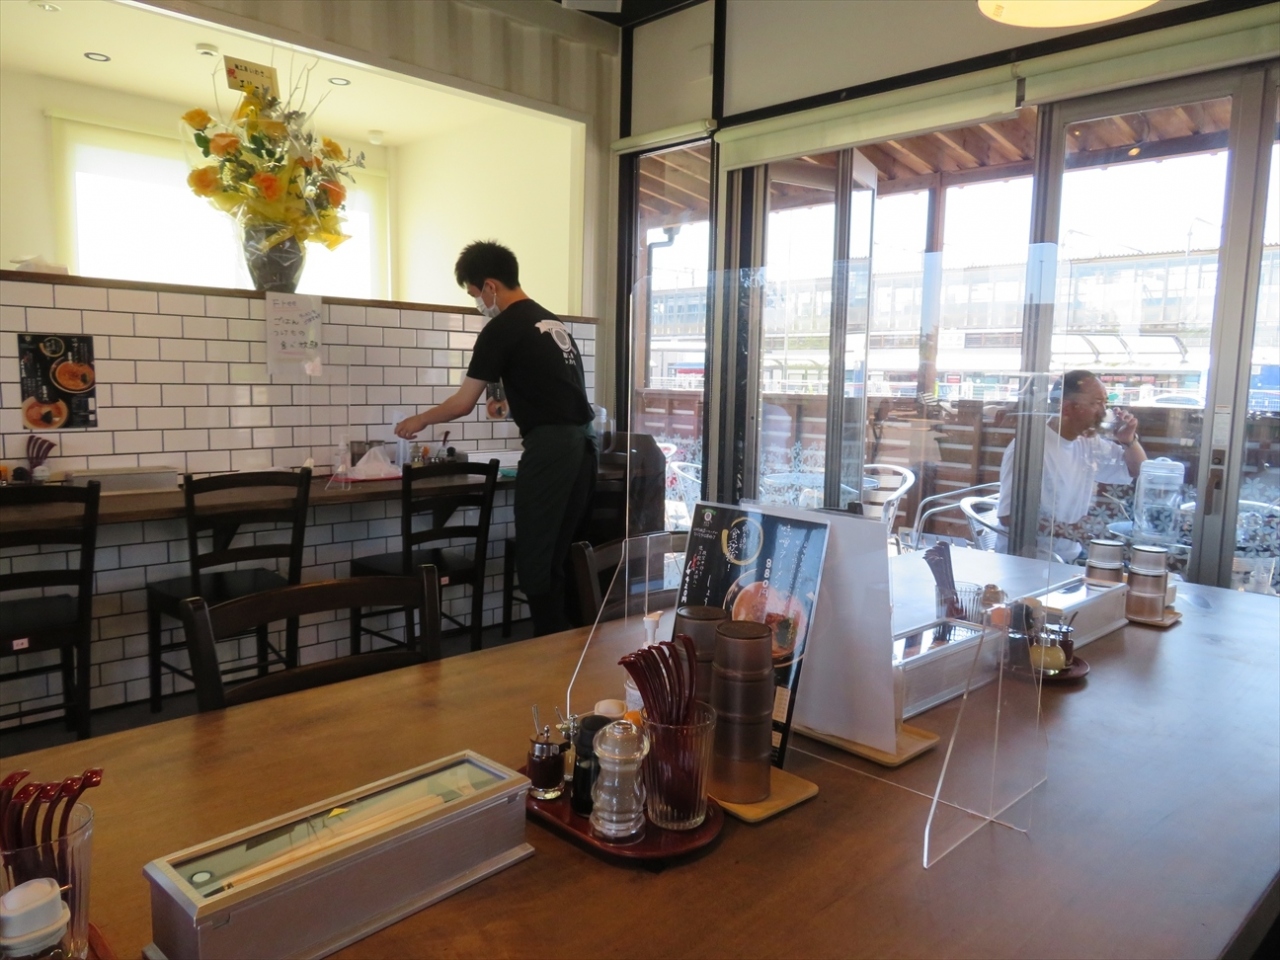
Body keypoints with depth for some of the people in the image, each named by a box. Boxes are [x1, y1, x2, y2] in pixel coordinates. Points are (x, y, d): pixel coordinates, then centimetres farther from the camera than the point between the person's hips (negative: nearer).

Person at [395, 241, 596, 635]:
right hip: (583, 439, 9)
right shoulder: (552, 321, 20)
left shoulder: (501, 329, -5)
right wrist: (510, 402, 31)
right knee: (561, 552, 14)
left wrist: (420, 420, 15)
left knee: (534, 557, -1)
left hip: (550, 445, -9)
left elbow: (462, 404, -1)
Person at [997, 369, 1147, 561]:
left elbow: (1139, 471, 22)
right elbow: (1008, 515, -23)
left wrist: (1129, 440, 2)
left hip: (1071, 557, 8)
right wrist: (1063, 530, -30)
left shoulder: (1090, 444, 7)